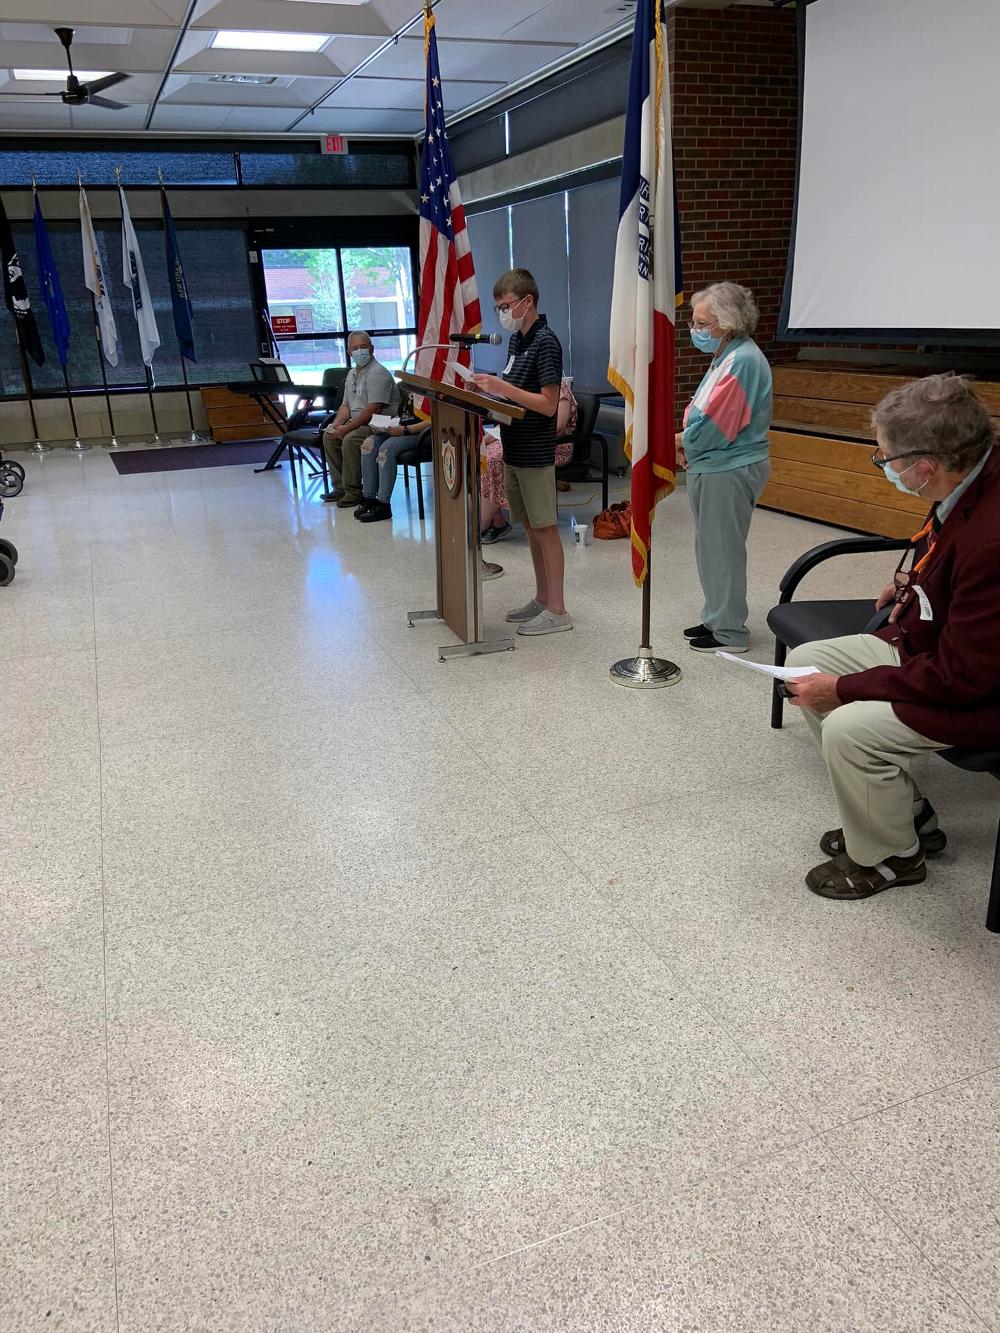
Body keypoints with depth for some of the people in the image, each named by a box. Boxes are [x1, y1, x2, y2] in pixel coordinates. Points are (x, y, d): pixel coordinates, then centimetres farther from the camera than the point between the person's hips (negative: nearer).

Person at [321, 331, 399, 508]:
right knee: (329, 436, 0)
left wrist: (347, 428, -22)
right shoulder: (352, 374, 16)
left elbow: (373, 409, -24)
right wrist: (336, 425, 0)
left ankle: (353, 492, -18)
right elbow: (346, 406, 20)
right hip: (358, 422, 10)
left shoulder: (377, 373, -15)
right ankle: (341, 487, 5)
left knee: (349, 440, -29)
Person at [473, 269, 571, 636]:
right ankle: (542, 599, 24)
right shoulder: (516, 340, 13)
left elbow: (549, 404, -19)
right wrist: (491, 387, 3)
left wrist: (503, 387, -22)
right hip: (514, 450, 9)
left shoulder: (545, 342, -14)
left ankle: (557, 610, 4)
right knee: (530, 527, 14)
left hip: (536, 453, -9)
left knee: (545, 529, -3)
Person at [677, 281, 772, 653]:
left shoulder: (742, 361, -19)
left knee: (722, 550, -1)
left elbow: (713, 426, -23)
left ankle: (729, 632, 10)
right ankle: (716, 619, 30)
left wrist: (681, 440, -6)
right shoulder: (726, 356, 14)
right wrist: (687, 445, 1)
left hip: (729, 472, -10)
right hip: (711, 468, 10)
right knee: (709, 548, 17)